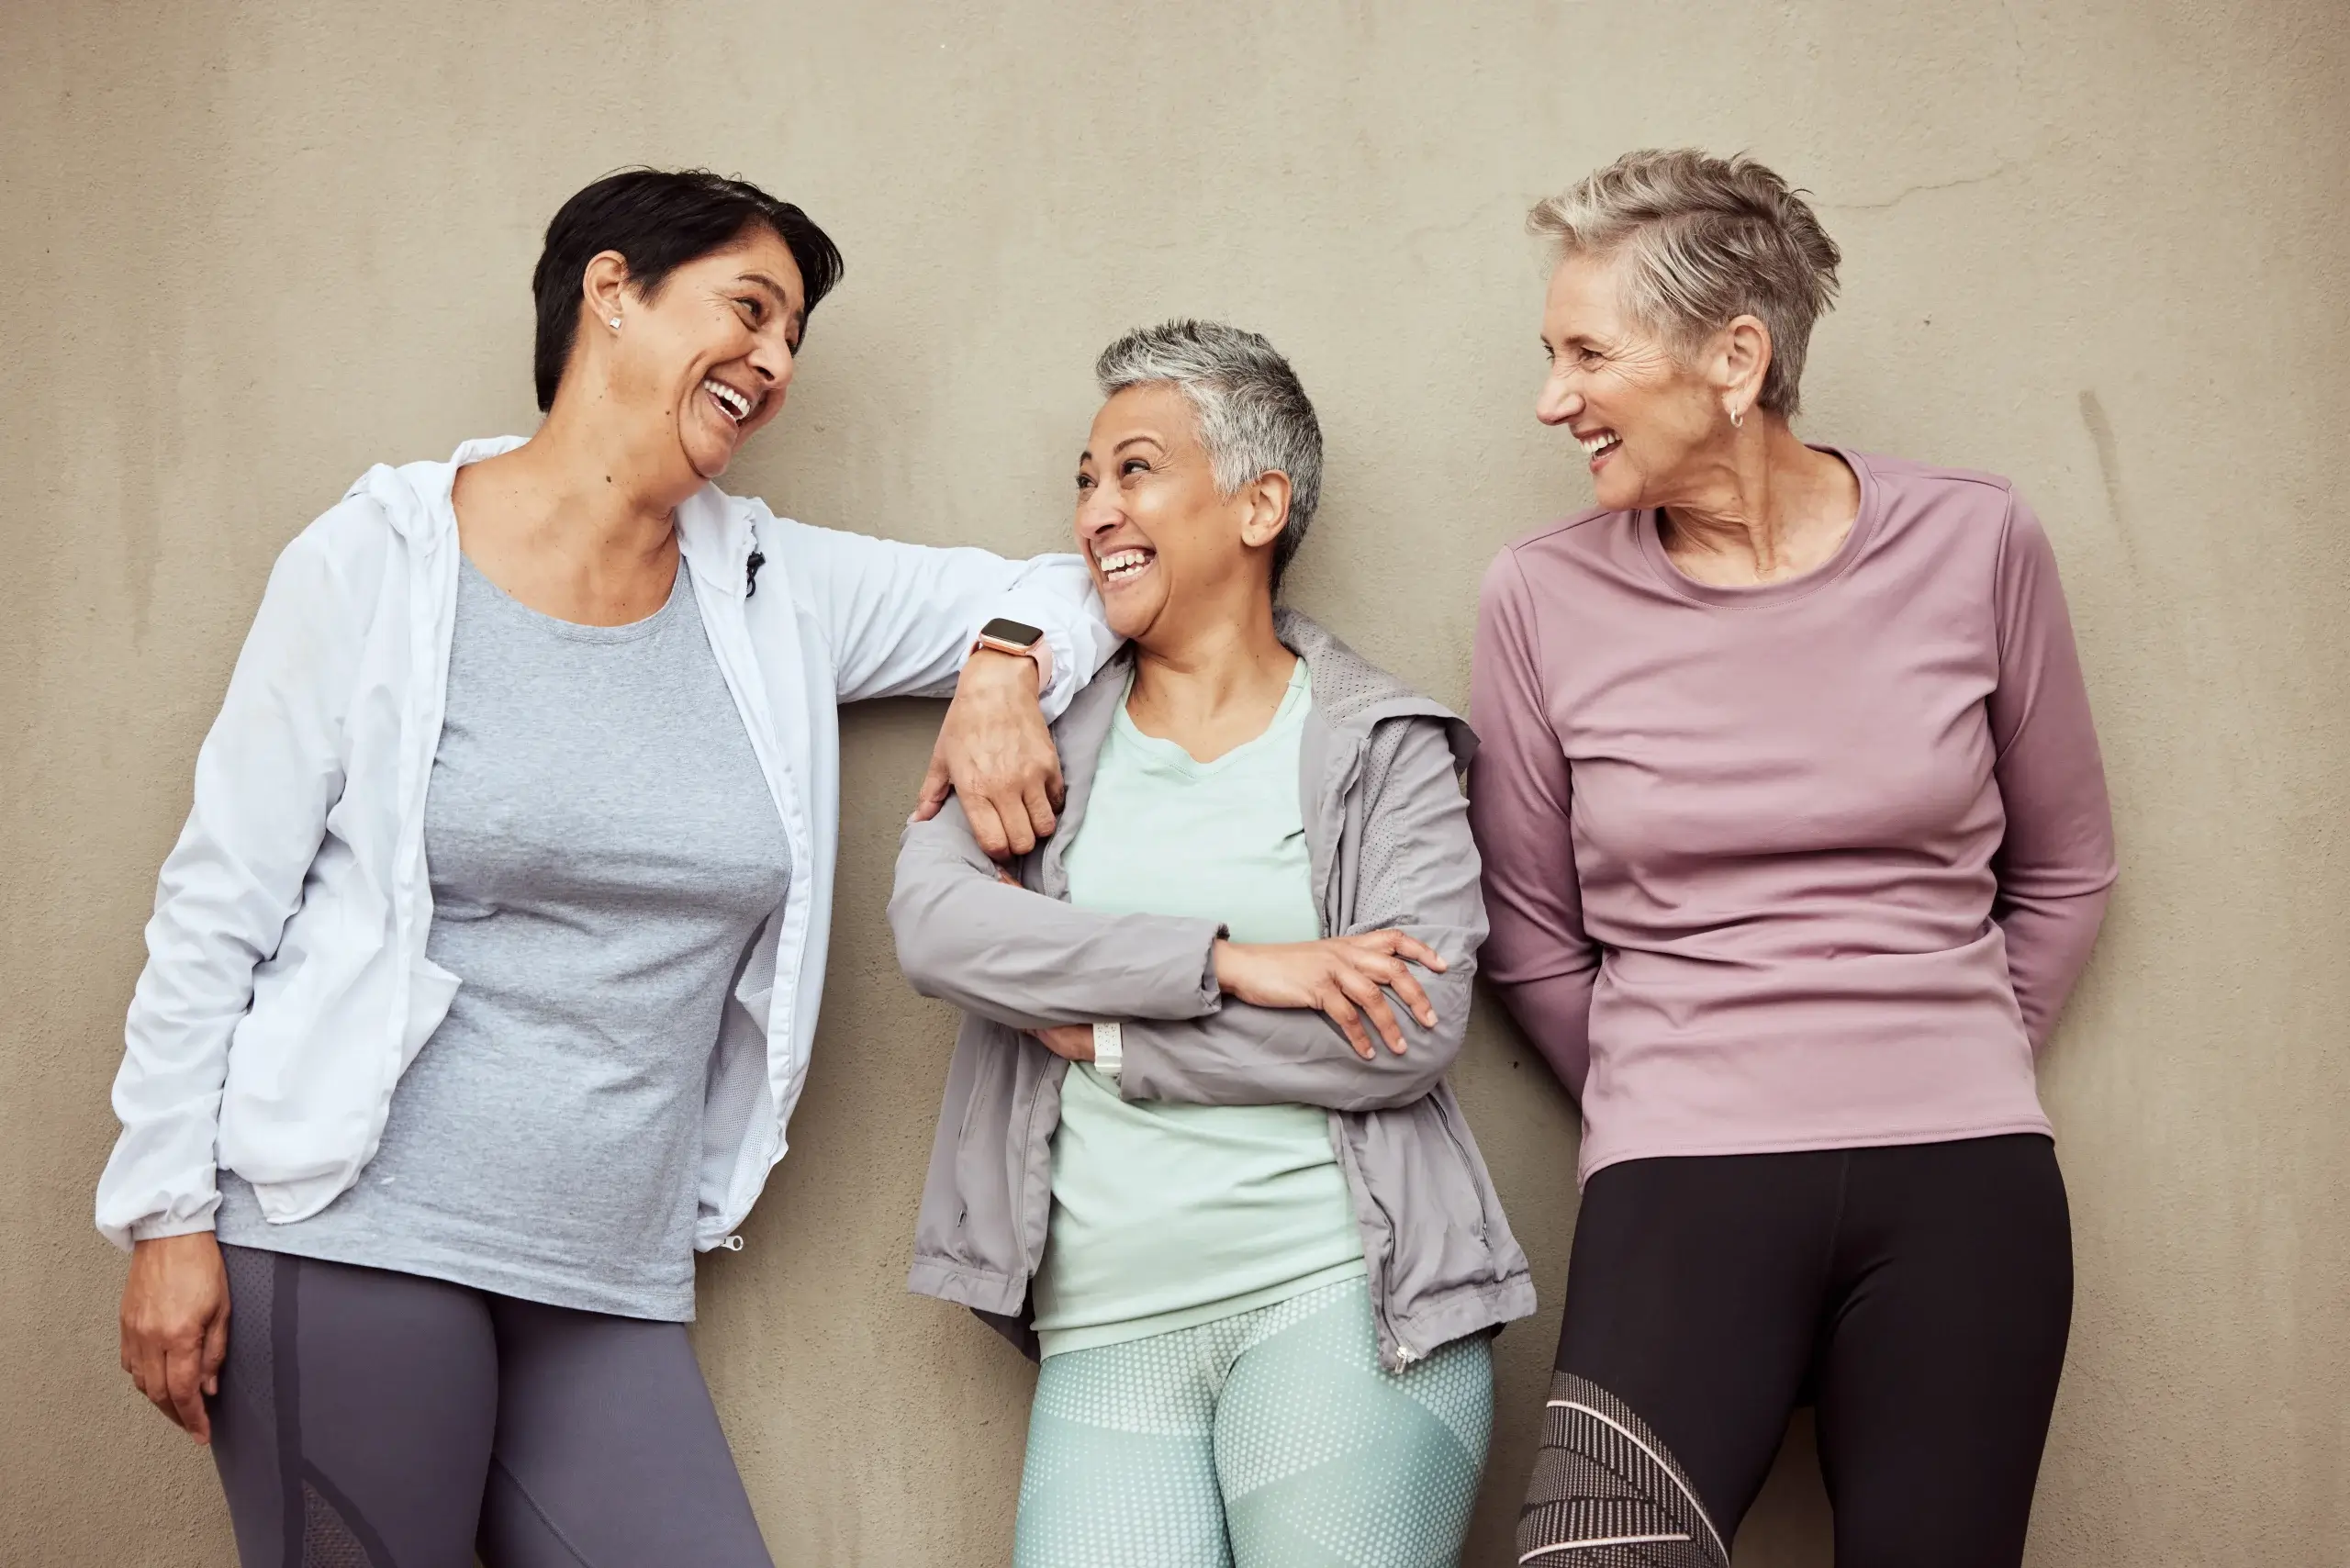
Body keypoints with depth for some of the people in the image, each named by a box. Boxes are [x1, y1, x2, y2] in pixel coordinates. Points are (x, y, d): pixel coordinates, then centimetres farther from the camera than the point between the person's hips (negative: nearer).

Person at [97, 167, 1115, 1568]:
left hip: (613, 1285, 4)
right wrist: (168, 1215, -5)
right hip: (351, 1240, -4)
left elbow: (1066, 580, 18)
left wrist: (1006, 665, -4)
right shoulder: (383, 562, -2)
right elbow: (218, 909, -1)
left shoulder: (774, 592, 9)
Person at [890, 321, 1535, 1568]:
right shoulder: (1046, 723, 12)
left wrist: (1101, 1035, -8)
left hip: (1340, 1292, -2)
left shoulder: (1382, 743, 4)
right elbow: (931, 923, -6)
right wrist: (1225, 961, -15)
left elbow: (1415, 1033, -9)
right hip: (1106, 1333, 2)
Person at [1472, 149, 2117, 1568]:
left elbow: (2065, 869, 13)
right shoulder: (1546, 598, -1)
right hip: (1683, 1184, -1)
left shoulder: (1975, 544, 1)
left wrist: (1946, 1082, 12)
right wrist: (1673, 1120, 10)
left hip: (1964, 1186, 1)